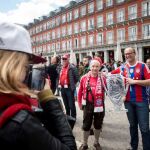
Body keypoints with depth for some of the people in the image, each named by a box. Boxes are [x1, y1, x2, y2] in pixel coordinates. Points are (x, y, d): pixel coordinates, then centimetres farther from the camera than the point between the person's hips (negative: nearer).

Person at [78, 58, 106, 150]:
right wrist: (80, 103, 7)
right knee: (86, 125, 10)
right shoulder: (84, 78, -5)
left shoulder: (102, 78, -5)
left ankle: (96, 142, 35)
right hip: (88, 105, 0)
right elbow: (80, 91, 3)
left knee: (98, 125, 15)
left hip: (99, 105, 1)